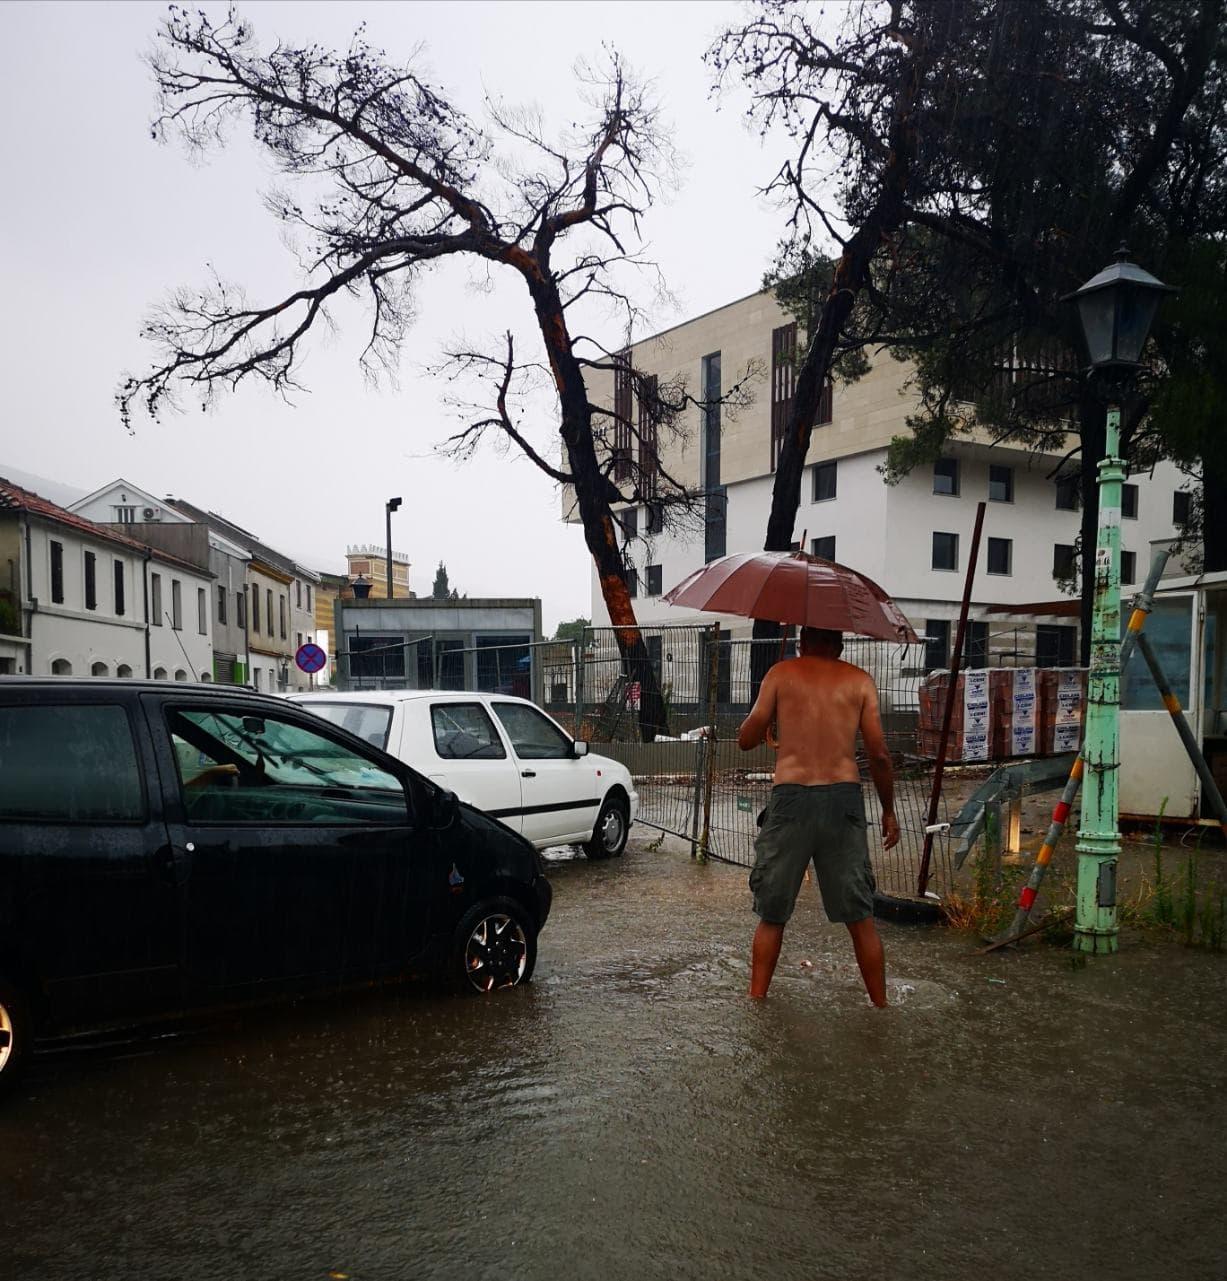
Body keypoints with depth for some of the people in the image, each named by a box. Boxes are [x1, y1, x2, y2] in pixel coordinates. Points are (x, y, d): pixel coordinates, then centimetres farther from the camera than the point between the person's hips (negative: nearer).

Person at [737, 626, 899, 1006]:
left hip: (790, 797, -1)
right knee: (860, 918, 12)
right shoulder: (859, 680, 10)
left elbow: (745, 740, 5)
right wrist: (889, 811, 15)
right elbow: (879, 755, 3)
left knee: (772, 915, 12)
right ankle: (881, 1006, 20)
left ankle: (756, 1000, 15)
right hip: (843, 797, 1)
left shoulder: (782, 672, 8)